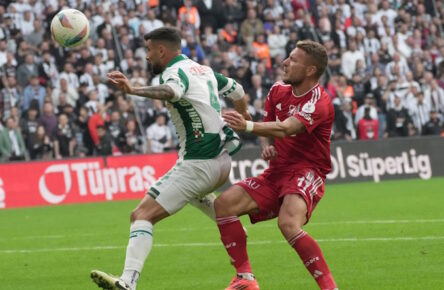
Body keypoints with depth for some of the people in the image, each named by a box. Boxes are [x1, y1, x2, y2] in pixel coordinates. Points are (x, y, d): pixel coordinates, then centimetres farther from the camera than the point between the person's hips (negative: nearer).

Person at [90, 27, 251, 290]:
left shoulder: (176, 72, -12)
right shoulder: (203, 70, 14)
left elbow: (170, 91, -37)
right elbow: (236, 90, 29)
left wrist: (133, 90, -54)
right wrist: (243, 114, 51)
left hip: (198, 165, -9)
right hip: (223, 161, 9)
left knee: (142, 215, -16)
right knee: (195, 194, 45)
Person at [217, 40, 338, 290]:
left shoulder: (319, 103, -17)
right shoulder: (279, 91, 8)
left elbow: (285, 129, -33)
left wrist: (248, 126, -48)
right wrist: (269, 147, -1)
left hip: (306, 173, -8)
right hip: (277, 171, 8)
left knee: (288, 223, -35)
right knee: (224, 203, -9)